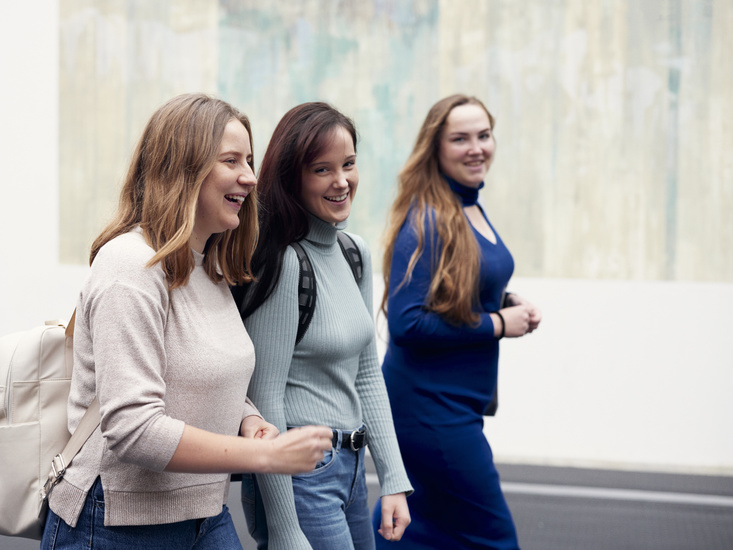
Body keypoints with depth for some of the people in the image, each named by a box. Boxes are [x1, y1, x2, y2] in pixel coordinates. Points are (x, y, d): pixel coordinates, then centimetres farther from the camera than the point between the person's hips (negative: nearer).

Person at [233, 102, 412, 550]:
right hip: (301, 477, -8)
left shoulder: (356, 252, 8)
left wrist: (394, 479, 9)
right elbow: (264, 400, -17)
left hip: (352, 469, 8)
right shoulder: (284, 263, -17)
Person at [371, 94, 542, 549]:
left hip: (458, 404, 9)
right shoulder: (426, 221, -18)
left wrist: (509, 306, 3)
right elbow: (405, 323, -25)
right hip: (431, 407, -9)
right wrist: (497, 323, -18)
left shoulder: (472, 208, 10)